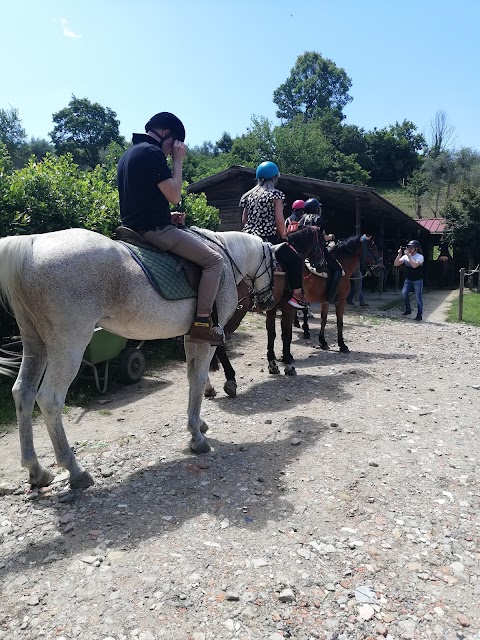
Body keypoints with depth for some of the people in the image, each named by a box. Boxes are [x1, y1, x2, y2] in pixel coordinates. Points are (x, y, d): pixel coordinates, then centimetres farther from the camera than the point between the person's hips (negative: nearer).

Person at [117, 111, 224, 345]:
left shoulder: (127, 154, 20)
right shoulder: (152, 152, -11)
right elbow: (174, 196, -14)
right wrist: (178, 160, -4)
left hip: (134, 228, 10)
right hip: (155, 230, -10)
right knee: (214, 260, -7)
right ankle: (202, 322, -10)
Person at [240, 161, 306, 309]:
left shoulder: (248, 195, 14)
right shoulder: (275, 194, -4)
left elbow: (244, 220, 14)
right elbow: (279, 220, -12)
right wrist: (283, 236, 2)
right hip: (269, 239, -6)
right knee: (295, 260, 8)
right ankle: (297, 295, 3)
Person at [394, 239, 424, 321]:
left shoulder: (420, 257, -13)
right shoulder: (405, 256, 1)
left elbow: (414, 265, -31)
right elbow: (396, 264, -4)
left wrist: (409, 256, -29)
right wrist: (399, 254, -15)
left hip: (417, 281, -4)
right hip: (408, 280, 4)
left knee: (418, 297, -5)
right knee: (404, 292, -15)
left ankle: (419, 315, 6)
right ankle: (408, 309, 5)